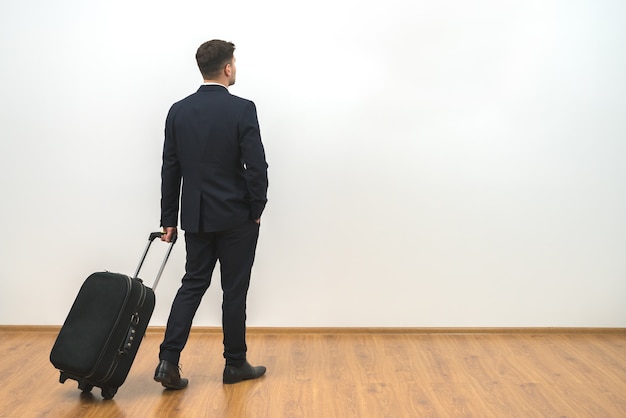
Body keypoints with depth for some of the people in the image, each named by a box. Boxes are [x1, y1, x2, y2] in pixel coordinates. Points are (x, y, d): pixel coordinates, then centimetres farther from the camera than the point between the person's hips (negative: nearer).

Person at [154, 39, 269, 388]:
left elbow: (170, 169, 4)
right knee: (235, 290, 7)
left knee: (193, 284, 13)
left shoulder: (178, 111, 2)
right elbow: (256, 166, -16)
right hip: (236, 216, -4)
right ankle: (235, 364, 19)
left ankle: (169, 360, 4)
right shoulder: (242, 109, -13)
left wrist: (169, 219, 10)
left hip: (196, 215, 4)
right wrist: (257, 209, -2)